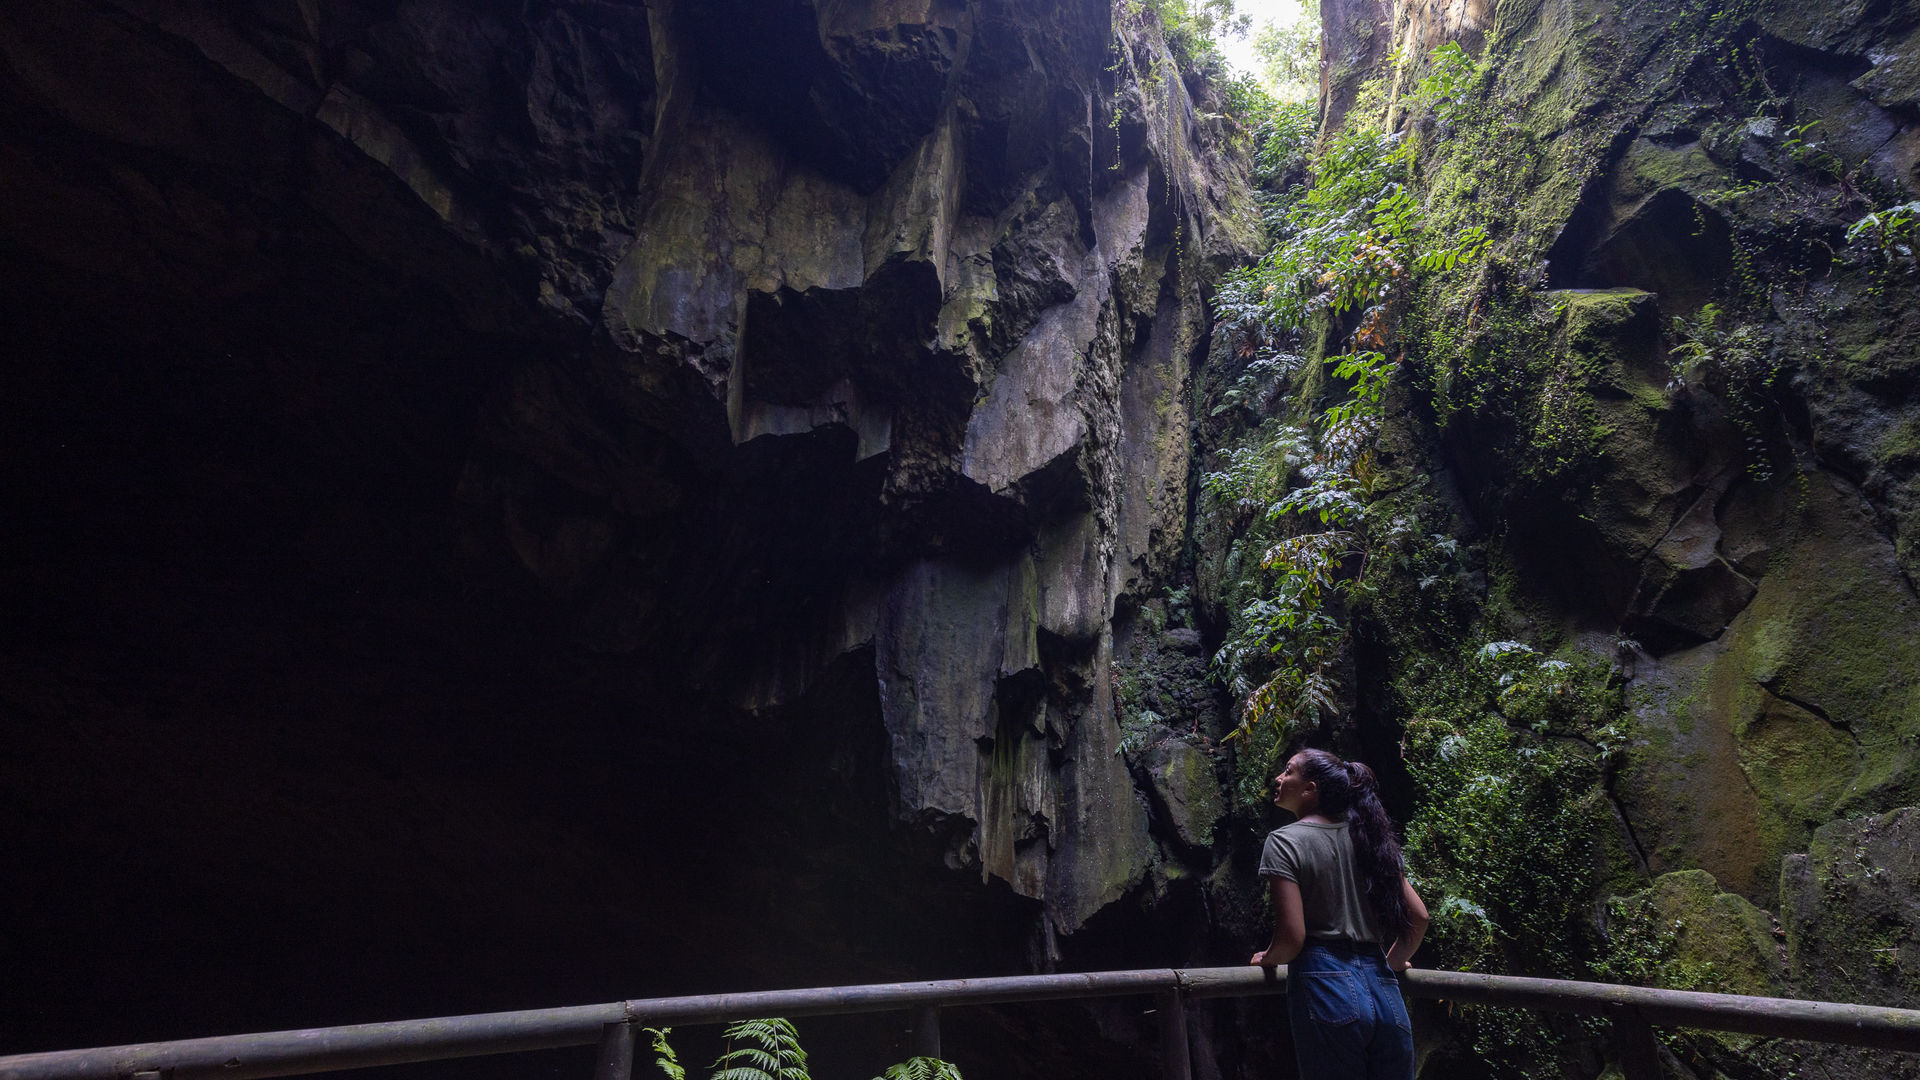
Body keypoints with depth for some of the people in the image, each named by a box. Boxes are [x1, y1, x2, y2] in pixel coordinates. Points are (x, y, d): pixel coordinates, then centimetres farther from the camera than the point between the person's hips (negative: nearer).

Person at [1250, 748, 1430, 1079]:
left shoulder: (1284, 841, -6)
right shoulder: (1366, 837, 13)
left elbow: (1292, 937, -13)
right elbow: (1418, 916, 12)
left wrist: (1268, 958, 8)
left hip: (1326, 987, -6)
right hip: (1383, 990, 6)